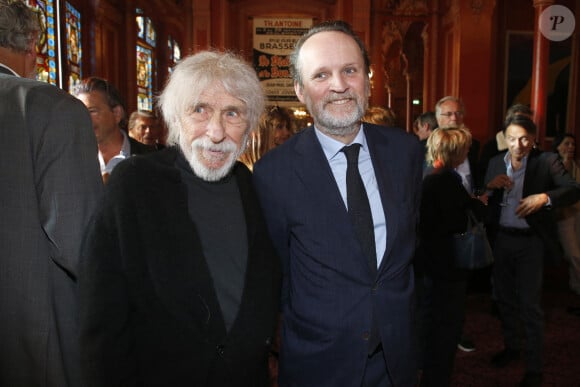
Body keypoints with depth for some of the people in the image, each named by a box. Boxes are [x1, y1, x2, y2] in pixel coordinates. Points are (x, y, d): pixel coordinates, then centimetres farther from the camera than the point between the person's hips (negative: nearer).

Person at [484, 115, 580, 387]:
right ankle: (511, 347, 38)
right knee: (505, 298, 17)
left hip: (530, 241, -4)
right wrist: (490, 186, -16)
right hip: (501, 239, 4)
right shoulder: (495, 162, 5)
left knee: (530, 305, 0)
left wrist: (545, 197, -30)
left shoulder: (546, 161, -6)